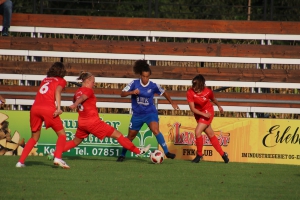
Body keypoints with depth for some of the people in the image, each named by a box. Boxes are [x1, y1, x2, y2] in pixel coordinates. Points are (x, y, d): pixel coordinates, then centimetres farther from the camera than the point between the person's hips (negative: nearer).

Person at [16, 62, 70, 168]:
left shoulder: (45, 79, 28)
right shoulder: (61, 81, 13)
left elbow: (42, 93, 20)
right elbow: (57, 91, -5)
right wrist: (58, 107, -16)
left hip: (35, 108, 4)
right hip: (48, 109, -4)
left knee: (34, 137, 19)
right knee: (62, 134, 8)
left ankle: (20, 161, 8)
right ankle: (57, 158, -15)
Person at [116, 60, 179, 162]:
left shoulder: (153, 86, -8)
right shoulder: (134, 83, -10)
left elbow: (164, 93, 10)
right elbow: (122, 94, -15)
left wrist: (172, 103, 10)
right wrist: (132, 92, -32)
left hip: (150, 113, -1)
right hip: (137, 114, 1)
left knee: (155, 130, -26)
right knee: (131, 136, 13)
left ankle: (166, 152, -28)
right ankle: (122, 155, 34)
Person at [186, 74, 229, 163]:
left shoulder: (208, 91, -18)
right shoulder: (190, 92, -19)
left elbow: (213, 99, 7)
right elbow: (192, 108, -19)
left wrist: (219, 106, 25)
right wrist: (203, 114, -27)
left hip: (208, 112, -3)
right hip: (198, 114, 3)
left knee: (198, 131, -19)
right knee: (211, 135, 11)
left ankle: (199, 155, -4)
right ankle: (223, 154, 25)